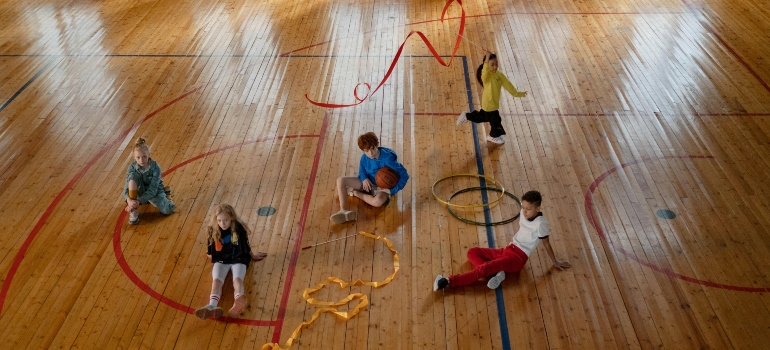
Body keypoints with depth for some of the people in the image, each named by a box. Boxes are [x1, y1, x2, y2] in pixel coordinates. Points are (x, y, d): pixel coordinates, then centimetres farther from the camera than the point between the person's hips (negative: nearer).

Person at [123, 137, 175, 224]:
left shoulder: (155, 167, -25)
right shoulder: (132, 167, -17)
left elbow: (152, 190, -30)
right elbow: (127, 186, -25)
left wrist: (138, 202, -41)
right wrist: (129, 200, -47)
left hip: (154, 192, -1)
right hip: (140, 192, 2)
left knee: (166, 210, -31)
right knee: (133, 174, -30)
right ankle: (134, 210, -26)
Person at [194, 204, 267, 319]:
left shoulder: (239, 228, -7)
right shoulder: (213, 230, -3)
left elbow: (245, 245, 10)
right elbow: (212, 250, 13)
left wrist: (253, 256, 20)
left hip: (238, 259, -2)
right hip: (221, 260, 2)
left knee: (237, 279, -32)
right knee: (216, 281, -28)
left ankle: (237, 304, -65)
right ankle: (212, 307, -56)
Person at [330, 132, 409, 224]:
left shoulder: (388, 159, -26)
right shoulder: (364, 158, -10)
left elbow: (404, 175, -22)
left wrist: (392, 190, -27)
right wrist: (364, 178, -14)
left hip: (382, 187, -5)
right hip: (368, 183, 5)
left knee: (378, 201, -42)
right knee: (341, 180, -13)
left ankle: (355, 192, -13)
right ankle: (343, 211, -26)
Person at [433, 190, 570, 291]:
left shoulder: (540, 223, -15)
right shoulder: (523, 214, 4)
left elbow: (547, 244, -5)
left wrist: (555, 262, 3)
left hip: (518, 258, -9)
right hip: (508, 249, 9)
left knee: (485, 267, -29)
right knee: (472, 252, -2)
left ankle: (450, 281, -36)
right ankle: (496, 272, -22)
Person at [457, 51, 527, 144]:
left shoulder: (499, 75, -4)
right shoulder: (486, 76, -28)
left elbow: (507, 85, 4)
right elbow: (485, 71, -53)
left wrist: (517, 93, 8)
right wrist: (487, 59, -65)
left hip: (494, 102, 8)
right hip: (488, 103, -8)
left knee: (483, 116, 27)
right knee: (495, 120, 9)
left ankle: (467, 116, 44)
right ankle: (494, 136, 35)